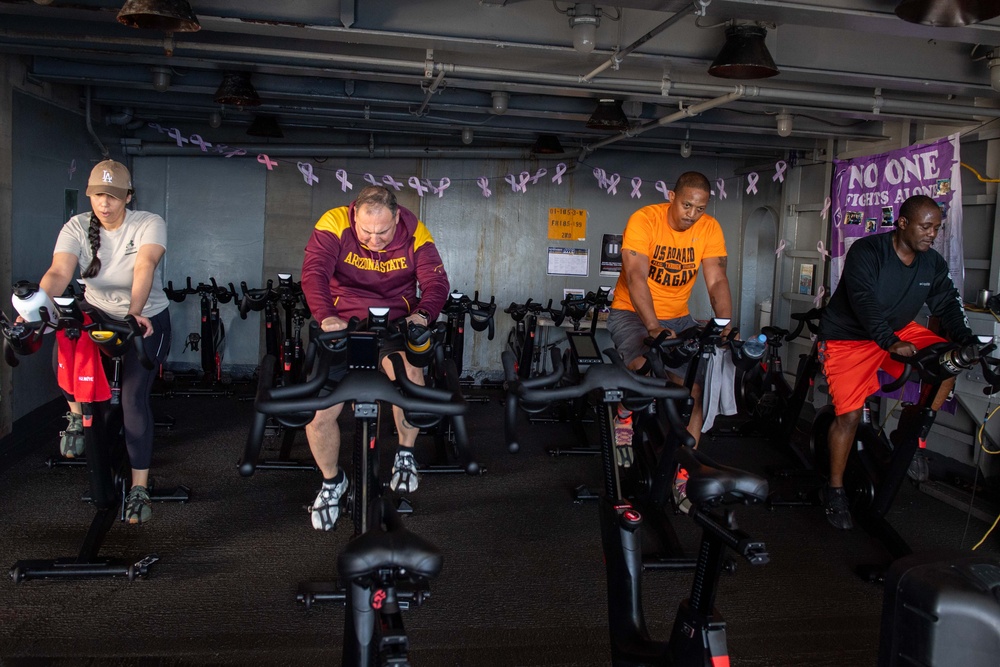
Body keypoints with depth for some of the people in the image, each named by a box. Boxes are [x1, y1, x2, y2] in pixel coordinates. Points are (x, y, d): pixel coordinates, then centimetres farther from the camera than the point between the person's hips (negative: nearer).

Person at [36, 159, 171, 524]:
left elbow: (145, 267, -35)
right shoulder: (77, 227, -10)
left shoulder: (148, 224, -17)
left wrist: (134, 312, -52)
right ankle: (77, 416, 6)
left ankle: (139, 489, -5)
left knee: (133, 397, -15)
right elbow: (58, 273, -26)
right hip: (98, 313, 3)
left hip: (147, 318, -3)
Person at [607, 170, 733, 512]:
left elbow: (717, 281, -15)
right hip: (632, 312, -4)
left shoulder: (710, 229, -7)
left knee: (695, 387, -10)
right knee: (646, 365, -34)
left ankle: (682, 474, 2)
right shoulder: (644, 220, -19)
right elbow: (636, 276, -30)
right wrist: (653, 327, -43)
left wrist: (726, 326, -32)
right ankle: (625, 415, -1)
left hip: (678, 317, 4)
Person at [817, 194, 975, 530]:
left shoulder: (933, 264, -3)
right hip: (849, 336, -6)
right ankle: (835, 490, 6)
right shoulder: (866, 251, -21)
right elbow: (865, 302, -31)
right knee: (849, 414, -12)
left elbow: (948, 304, -6)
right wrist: (890, 342, -42)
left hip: (899, 332, 6)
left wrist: (967, 340, -24)